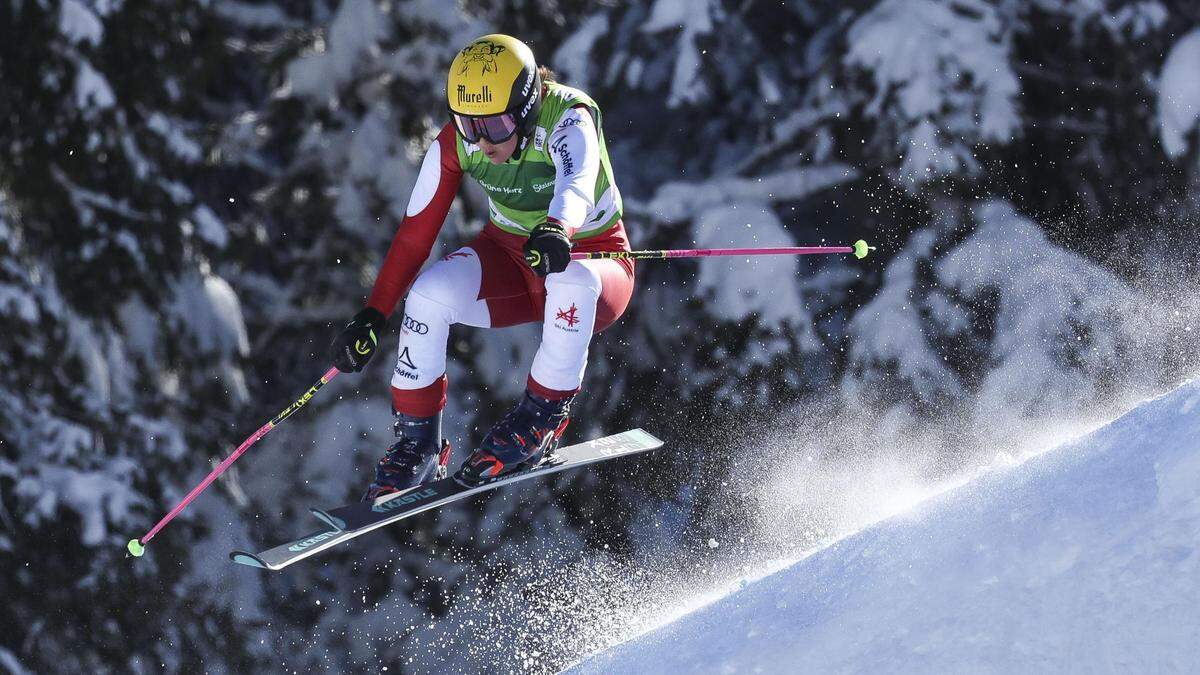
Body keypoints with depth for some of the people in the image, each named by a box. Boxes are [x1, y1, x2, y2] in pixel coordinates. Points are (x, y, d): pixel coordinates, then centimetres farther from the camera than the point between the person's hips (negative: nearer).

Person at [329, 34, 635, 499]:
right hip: (511, 256, 4)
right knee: (430, 292, -26)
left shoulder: (568, 120, -26)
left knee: (572, 281, -40)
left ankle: (541, 417, -19)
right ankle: (418, 445, -11)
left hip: (594, 258, -4)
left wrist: (557, 232, -70)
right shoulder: (456, 143, -14)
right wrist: (372, 316, -12)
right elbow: (416, 232, -7)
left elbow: (576, 187, -47)